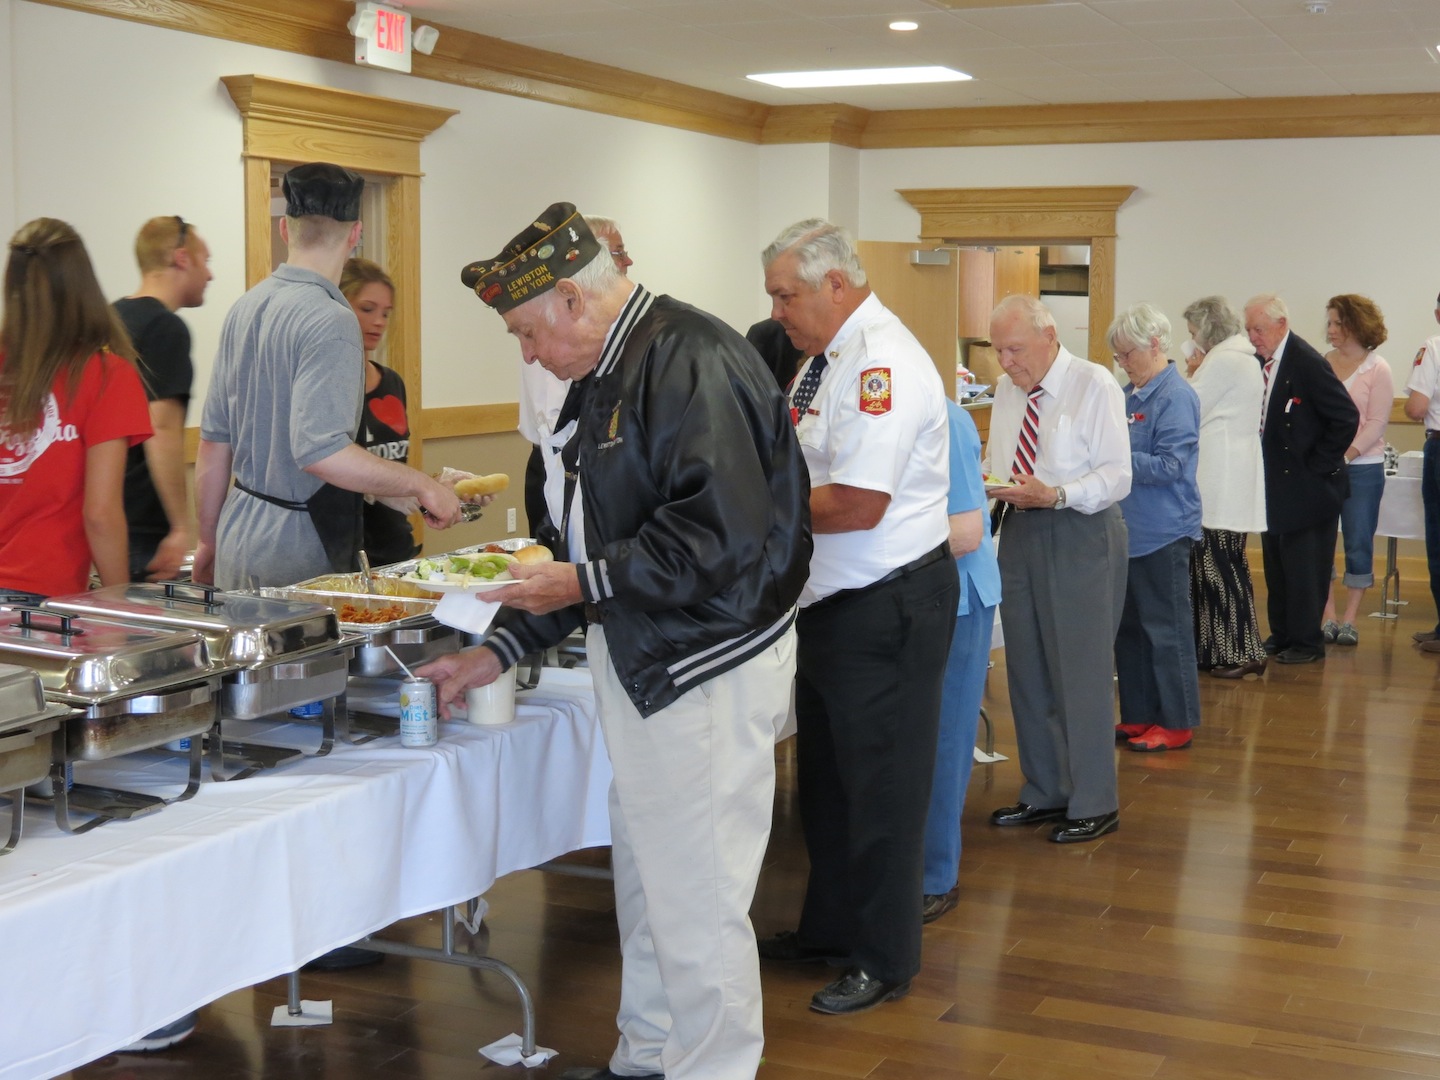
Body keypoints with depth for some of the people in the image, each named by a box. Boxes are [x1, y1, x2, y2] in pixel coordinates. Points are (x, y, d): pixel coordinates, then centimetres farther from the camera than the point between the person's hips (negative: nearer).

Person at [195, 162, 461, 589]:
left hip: (237, 527, 8)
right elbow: (319, 450, -27)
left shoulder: (245, 307, 8)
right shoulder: (330, 321, -18)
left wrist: (209, 540, 20)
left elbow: (214, 441, 12)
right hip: (296, 543, -8)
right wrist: (421, 485, -19)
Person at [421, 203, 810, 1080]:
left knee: (696, 902, -2)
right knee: (646, 879, 20)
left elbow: (725, 533, -26)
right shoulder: (606, 376, 14)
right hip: (644, 669, 10)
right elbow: (589, 544, 20)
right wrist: (498, 651, 16)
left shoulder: (690, 363, -18)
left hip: (705, 671, -10)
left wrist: (589, 583, -19)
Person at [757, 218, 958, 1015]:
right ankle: (829, 926, 37)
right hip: (833, 601, 10)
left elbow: (856, 504, -27)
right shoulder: (825, 357, 10)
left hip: (886, 610, -10)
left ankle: (885, 960, 19)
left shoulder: (880, 362, -22)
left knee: (881, 788, 4)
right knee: (824, 776, 20)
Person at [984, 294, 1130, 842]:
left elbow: (1116, 476, -14)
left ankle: (1094, 804, 10)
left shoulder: (1094, 385, -10)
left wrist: (1055, 495, -28)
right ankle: (1043, 793, 26)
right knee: (1027, 670, 12)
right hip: (1019, 532, 7)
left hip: (1080, 536, -7)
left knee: (1081, 671, -3)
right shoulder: (1006, 391, 10)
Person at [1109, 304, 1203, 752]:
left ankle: (1176, 724, 11)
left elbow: (1169, 466, -20)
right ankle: (1138, 715, 25)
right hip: (1128, 530, 9)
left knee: (1166, 630, 1)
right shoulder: (1129, 394, 11)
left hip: (1163, 535, -9)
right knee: (1129, 628, 14)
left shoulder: (1176, 397, -14)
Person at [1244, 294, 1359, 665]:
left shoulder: (1307, 363, -18)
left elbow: (1347, 418, -19)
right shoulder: (1260, 361, 5)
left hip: (1307, 486, -8)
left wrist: (1316, 465, -15)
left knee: (1304, 568, 0)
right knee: (1276, 565, 15)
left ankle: (1307, 642, 9)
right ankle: (1281, 635, 25)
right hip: (1275, 482, 8)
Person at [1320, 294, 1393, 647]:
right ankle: (1328, 617, 12)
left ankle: (1350, 619, 11)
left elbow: (1377, 422, -7)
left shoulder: (1377, 369, -2)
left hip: (1362, 467, -3)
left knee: (1359, 544, 2)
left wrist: (1346, 453, -17)